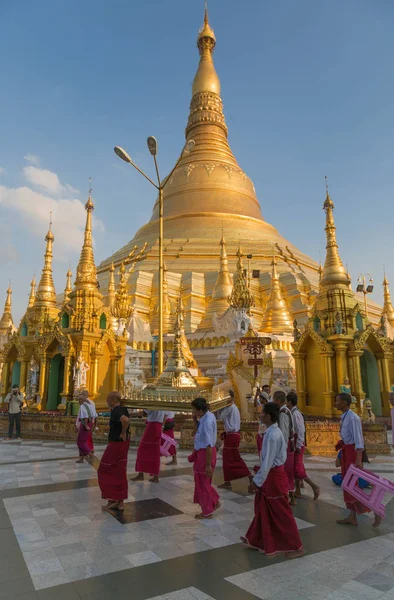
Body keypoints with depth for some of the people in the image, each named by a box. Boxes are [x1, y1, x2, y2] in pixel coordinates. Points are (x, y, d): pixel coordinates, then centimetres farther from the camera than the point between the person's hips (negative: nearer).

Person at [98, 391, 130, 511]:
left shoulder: (116, 411, -21)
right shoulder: (122, 409, 8)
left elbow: (125, 420, -42)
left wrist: (123, 433, -27)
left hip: (116, 445, -9)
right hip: (122, 444, 9)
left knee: (105, 471, 4)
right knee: (119, 473, 13)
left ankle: (112, 498, 7)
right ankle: (120, 502, 19)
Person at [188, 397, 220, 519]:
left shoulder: (207, 421, -27)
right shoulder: (207, 416, 2)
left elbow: (209, 445, -26)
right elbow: (200, 430, 14)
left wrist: (208, 465, -21)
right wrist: (195, 420, -3)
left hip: (205, 453, -9)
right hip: (202, 451, 9)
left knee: (203, 483, 9)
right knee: (202, 481, 23)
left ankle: (207, 512, 27)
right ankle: (215, 502, 36)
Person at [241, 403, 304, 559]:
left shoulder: (272, 435, -26)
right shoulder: (275, 431, 4)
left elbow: (267, 462, -26)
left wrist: (256, 481, -20)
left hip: (273, 476, -10)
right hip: (273, 473, 10)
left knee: (282, 512, 5)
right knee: (263, 509, 21)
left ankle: (296, 547, 20)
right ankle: (257, 540, 37)